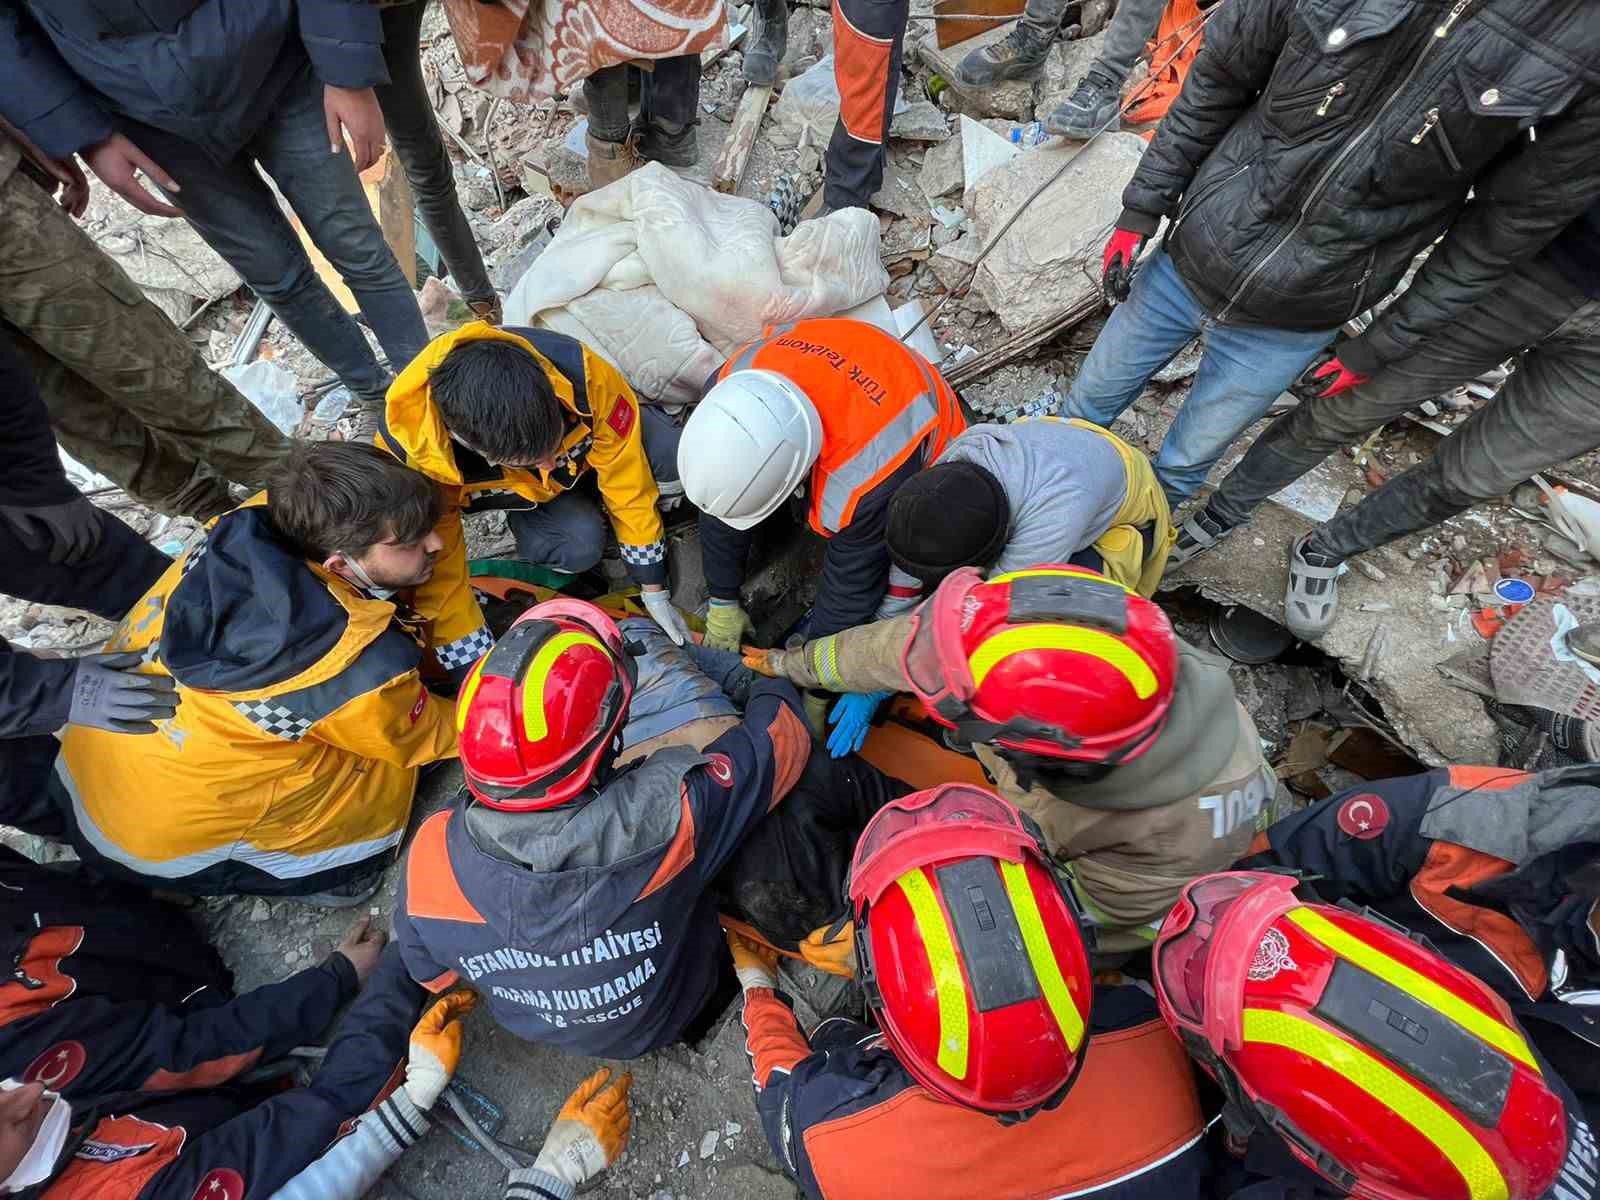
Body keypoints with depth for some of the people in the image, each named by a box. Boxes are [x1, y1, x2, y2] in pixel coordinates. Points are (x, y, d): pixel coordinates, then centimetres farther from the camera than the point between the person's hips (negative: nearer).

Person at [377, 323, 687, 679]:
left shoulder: (581, 373, -40)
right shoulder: (411, 448, -38)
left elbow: (627, 477, -28)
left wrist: (655, 591, -20)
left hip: (585, 432, 1)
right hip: (515, 491, -1)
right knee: (581, 543, -29)